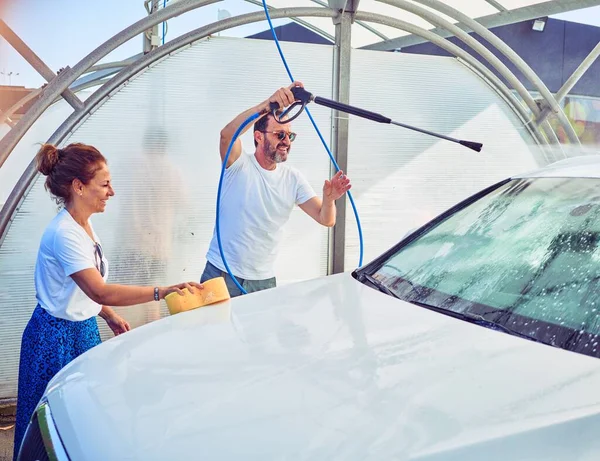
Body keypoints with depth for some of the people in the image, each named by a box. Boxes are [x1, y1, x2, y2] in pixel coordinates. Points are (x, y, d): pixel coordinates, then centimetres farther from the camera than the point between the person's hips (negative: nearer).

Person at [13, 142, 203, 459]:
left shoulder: (83, 226, 3)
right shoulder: (64, 234, -26)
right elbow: (100, 291, -35)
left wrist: (109, 316, 9)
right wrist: (160, 292, -42)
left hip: (84, 328, 8)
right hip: (57, 336, -8)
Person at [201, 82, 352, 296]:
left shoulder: (293, 178, 1)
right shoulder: (239, 165, -9)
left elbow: (326, 219, -5)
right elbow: (227, 134, -31)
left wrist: (328, 199, -28)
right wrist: (269, 104, -41)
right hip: (221, 273, -3)